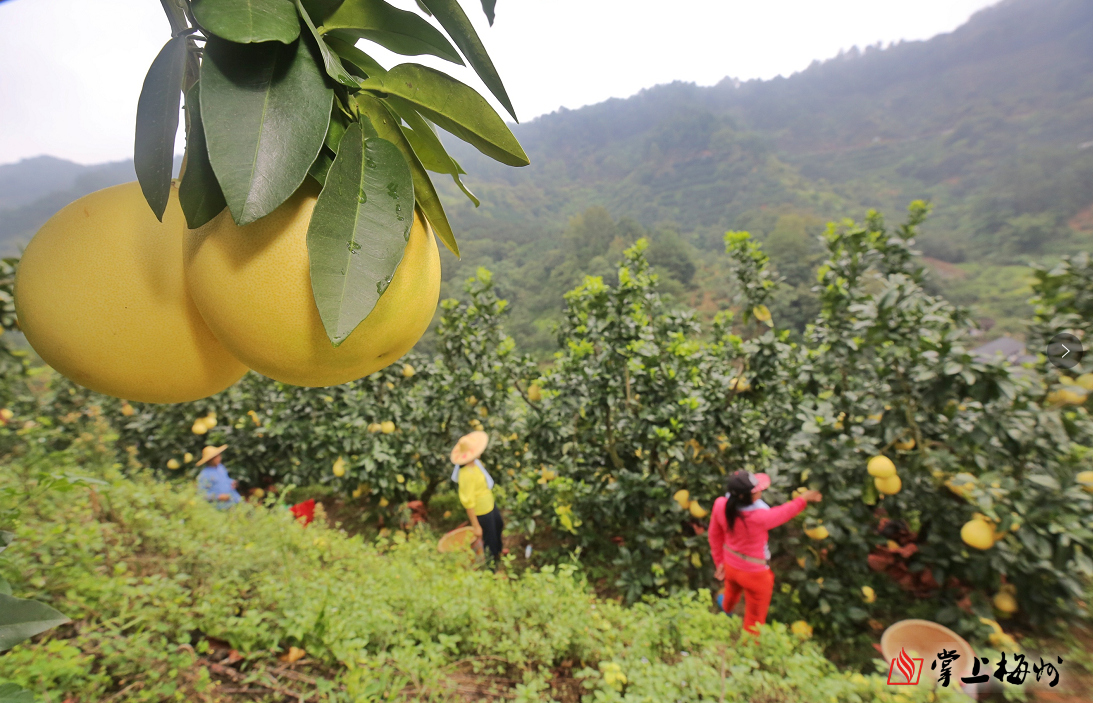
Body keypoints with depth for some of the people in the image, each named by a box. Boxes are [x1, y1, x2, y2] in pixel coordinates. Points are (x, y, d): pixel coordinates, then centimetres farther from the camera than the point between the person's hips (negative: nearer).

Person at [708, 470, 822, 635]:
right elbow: (785, 512, -17)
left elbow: (715, 535, -8)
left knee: (732, 592, 40)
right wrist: (803, 498, 3)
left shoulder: (720, 505, -25)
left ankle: (726, 609, 72)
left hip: (730, 565, 6)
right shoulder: (759, 517, -39)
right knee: (755, 619, 23)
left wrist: (719, 561, 9)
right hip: (755, 574, -6)